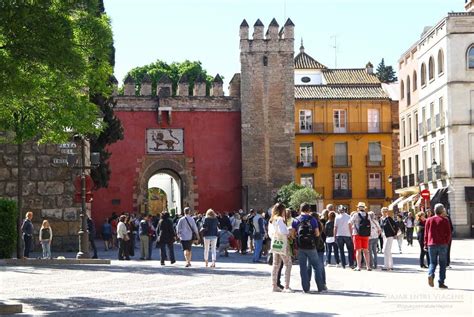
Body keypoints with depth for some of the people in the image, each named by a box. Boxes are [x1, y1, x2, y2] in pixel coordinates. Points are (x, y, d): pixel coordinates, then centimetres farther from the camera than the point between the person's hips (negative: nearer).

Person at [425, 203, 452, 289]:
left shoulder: (429, 220, 5)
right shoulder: (445, 220, -2)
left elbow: (426, 233, 6)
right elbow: (448, 233, -4)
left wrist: (426, 244, 11)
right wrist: (447, 243, 8)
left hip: (431, 244, 2)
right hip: (442, 245, -2)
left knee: (433, 262, 12)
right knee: (442, 264, 6)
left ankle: (430, 275, -16)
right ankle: (441, 282, 3)